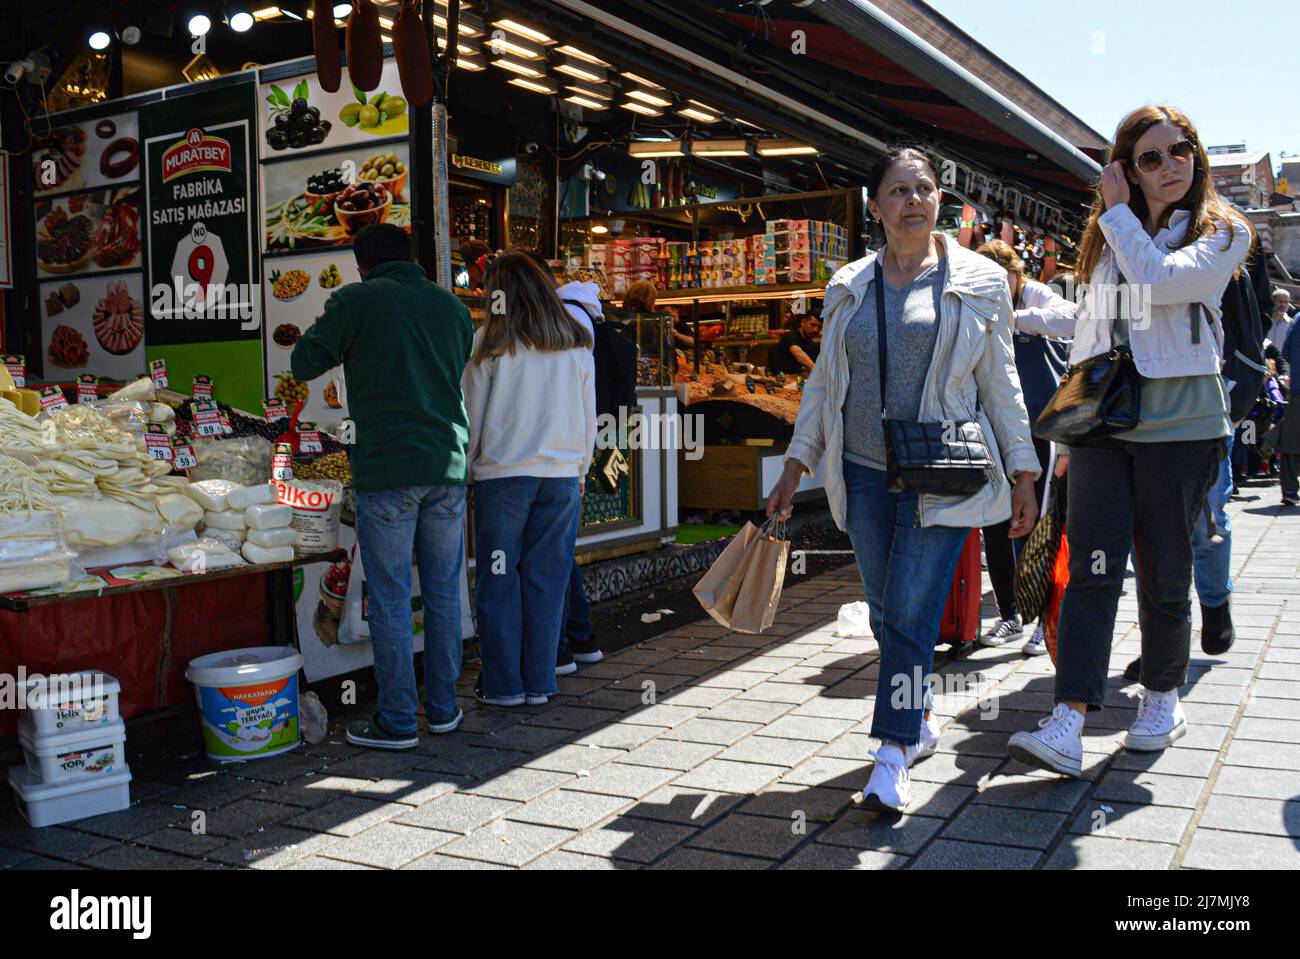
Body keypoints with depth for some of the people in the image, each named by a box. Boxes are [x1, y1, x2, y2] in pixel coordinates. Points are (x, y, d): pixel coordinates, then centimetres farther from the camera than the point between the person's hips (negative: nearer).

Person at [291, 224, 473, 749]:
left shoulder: (355, 300, -4)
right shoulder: (452, 305, 11)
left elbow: (303, 364, 2)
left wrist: (332, 337, 20)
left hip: (387, 469, -5)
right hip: (448, 466, 5)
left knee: (390, 598, 2)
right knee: (443, 592, 13)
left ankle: (397, 720, 8)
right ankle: (443, 706, 22)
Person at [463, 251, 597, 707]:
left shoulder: (491, 340, -2)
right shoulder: (576, 343, 8)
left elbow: (472, 412, 1)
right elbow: (589, 417, 12)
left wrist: (464, 466, 12)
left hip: (503, 472, -3)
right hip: (562, 473, 3)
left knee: (499, 583, 6)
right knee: (547, 581, 8)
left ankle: (503, 685, 10)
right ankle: (539, 683, 12)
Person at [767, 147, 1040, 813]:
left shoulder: (978, 282, 4)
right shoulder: (849, 287, 11)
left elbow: (999, 382, 6)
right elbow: (824, 381, 15)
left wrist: (1023, 476, 2)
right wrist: (794, 468, 10)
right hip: (863, 473, 4)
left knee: (911, 612, -8)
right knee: (885, 610, 10)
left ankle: (894, 753, -1)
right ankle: (920, 722, 29)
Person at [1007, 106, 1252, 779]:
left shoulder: (1224, 232, 4)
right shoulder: (1107, 241, 16)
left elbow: (1159, 281, -17)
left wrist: (1118, 212, -4)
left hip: (1180, 427, -2)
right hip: (1102, 423, 2)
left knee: (1164, 575, 5)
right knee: (1091, 571, -8)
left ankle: (1162, 698, 26)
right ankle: (1067, 727, -13)